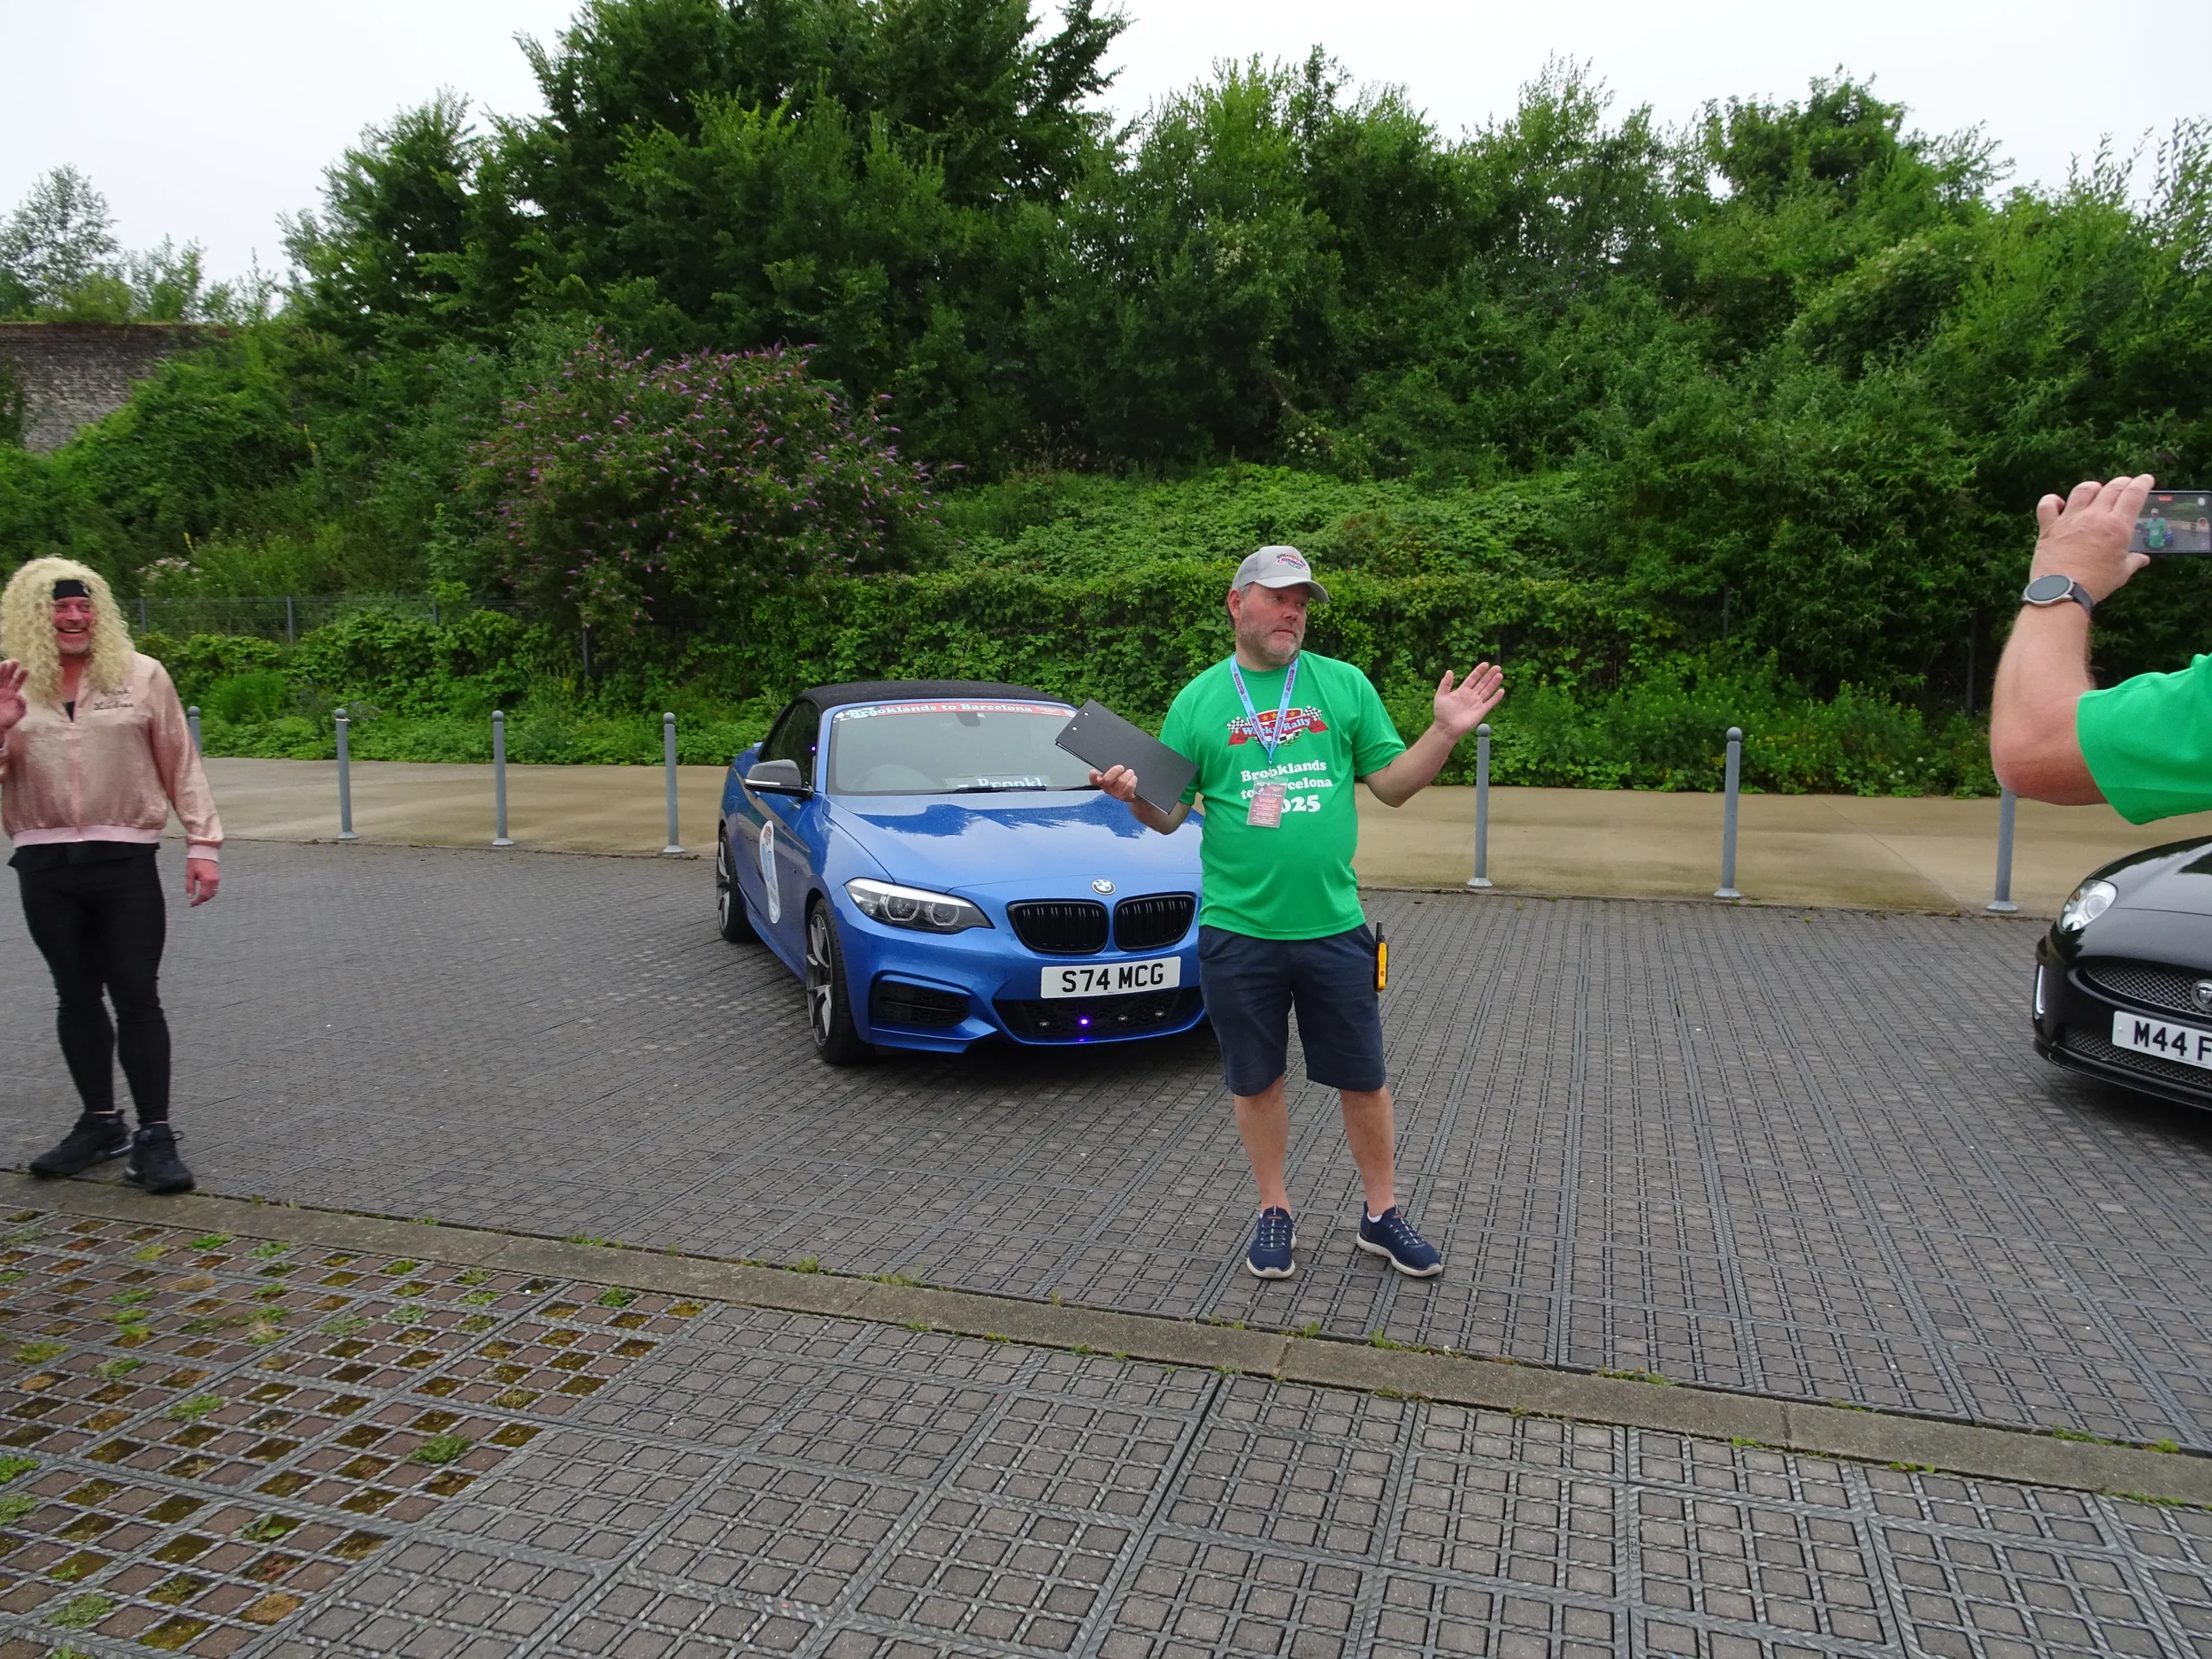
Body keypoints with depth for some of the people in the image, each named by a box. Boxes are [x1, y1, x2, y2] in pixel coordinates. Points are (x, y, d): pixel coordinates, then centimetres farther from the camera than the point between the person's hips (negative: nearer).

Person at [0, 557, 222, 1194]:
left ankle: (155, 1136, 2)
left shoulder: (141, 675, 3)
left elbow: (181, 766, 4)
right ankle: (101, 1124, 25)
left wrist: (202, 842, -1)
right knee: (76, 995, 12)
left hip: (124, 860, -3)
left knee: (137, 996, -4)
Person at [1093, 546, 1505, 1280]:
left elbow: (1393, 784, 5)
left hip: (1332, 927, 1)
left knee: (1364, 1079, 11)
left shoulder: (1345, 684, 5)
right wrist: (1134, 796, -17)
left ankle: (1381, 1214, 29)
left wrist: (1446, 732, -9)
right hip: (1238, 932, 0)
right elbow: (1169, 814, 4)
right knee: (1256, 1081, 12)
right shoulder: (1197, 702, 3)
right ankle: (1274, 1213, 30)